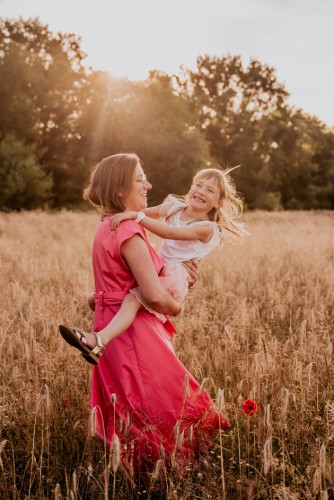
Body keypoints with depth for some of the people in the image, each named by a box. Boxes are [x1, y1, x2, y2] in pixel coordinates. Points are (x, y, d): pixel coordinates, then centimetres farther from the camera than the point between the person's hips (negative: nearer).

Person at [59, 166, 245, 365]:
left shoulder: (207, 228, -11)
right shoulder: (174, 207, 11)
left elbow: (169, 232, -24)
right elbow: (149, 213, 23)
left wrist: (136, 215, -29)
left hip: (174, 279, -9)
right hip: (156, 270, 9)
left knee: (133, 297, -35)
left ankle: (100, 341, -50)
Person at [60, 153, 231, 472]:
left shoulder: (108, 227, 10)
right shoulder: (128, 232, -21)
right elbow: (155, 295, -27)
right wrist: (176, 309, -5)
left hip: (110, 326, 10)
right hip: (134, 332, -10)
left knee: (127, 415, 21)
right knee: (164, 409, 2)